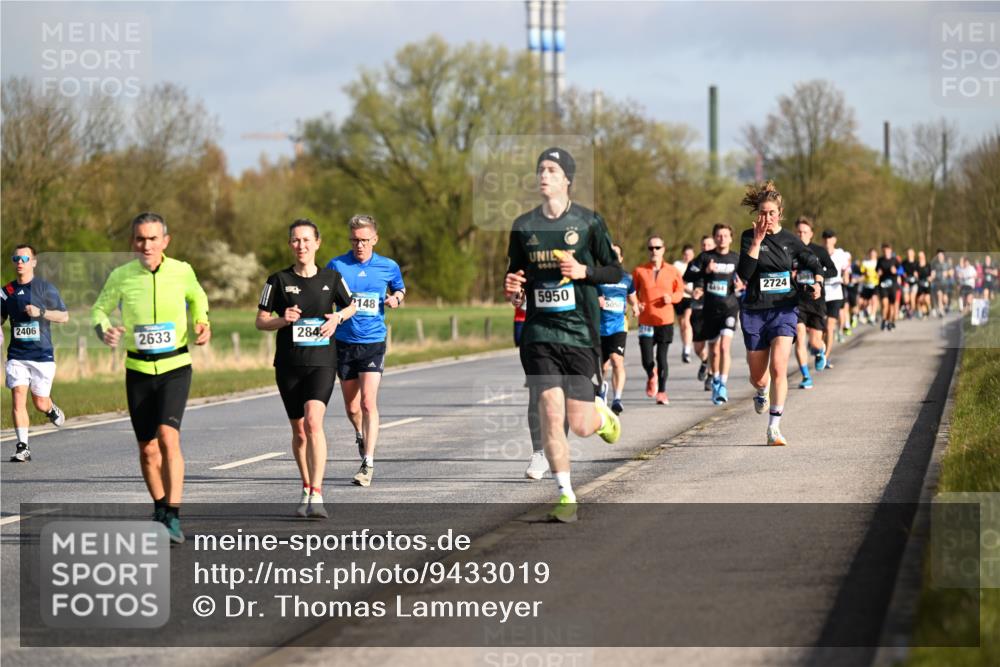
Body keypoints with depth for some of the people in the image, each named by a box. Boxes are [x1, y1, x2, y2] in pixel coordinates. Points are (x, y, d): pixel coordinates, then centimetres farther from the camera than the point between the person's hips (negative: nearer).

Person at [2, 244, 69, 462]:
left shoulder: (46, 288, -1)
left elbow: (64, 316, 0)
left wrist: (40, 312, -15)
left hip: (42, 354, -2)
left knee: (40, 403, 3)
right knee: (18, 398, -12)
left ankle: (51, 409, 40)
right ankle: (22, 447, -9)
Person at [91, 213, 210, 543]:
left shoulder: (182, 271, -4)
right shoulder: (121, 276, -5)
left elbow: (197, 298, 18)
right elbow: (99, 310, 10)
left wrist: (202, 324, 0)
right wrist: (105, 331, -11)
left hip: (175, 367, -2)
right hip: (139, 370, 2)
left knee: (168, 436, -21)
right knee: (147, 448, 7)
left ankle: (173, 518, -22)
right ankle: (159, 506, 32)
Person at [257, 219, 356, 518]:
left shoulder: (331, 278, 4)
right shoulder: (278, 280, 1)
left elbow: (352, 306, 20)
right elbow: (260, 322, 4)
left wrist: (337, 317, -2)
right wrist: (283, 320, -16)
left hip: (321, 362, -2)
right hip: (288, 365, 2)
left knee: (313, 421, -22)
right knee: (299, 432, 10)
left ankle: (317, 496, -26)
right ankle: (306, 490, 30)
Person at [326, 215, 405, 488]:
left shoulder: (388, 267, 1)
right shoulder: (336, 266, -1)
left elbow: (400, 290, 20)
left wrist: (396, 298, -3)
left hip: (373, 342, -2)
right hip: (344, 342, 2)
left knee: (368, 402, -14)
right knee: (351, 406, 10)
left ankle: (368, 463, -12)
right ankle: (361, 435, 44)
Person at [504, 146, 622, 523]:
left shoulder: (589, 222, 0)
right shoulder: (523, 226, 7)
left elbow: (615, 271, 5)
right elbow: (516, 275, 17)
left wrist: (584, 271, -13)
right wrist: (512, 289, -5)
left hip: (580, 333, -2)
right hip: (539, 333, 2)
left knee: (580, 426, -3)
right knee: (550, 414, -10)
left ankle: (603, 416, 35)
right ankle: (566, 495, 1)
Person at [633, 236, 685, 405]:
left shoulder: (672, 271, 1)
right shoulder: (639, 271, -1)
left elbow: (680, 290, 10)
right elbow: (633, 292, 8)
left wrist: (672, 298, -9)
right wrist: (636, 304, -11)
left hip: (665, 321, 0)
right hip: (646, 321, 0)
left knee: (662, 358, 3)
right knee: (647, 360, -7)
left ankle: (661, 392, 18)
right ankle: (652, 376, 28)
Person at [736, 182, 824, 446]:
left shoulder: (790, 240, 1)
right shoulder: (749, 237, -1)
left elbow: (814, 264, 16)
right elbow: (744, 274, -14)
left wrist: (817, 283, -5)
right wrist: (757, 242, -21)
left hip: (784, 309, -1)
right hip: (754, 311, 1)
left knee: (778, 368, -19)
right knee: (757, 376, 11)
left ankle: (774, 428, -16)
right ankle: (762, 392, 50)